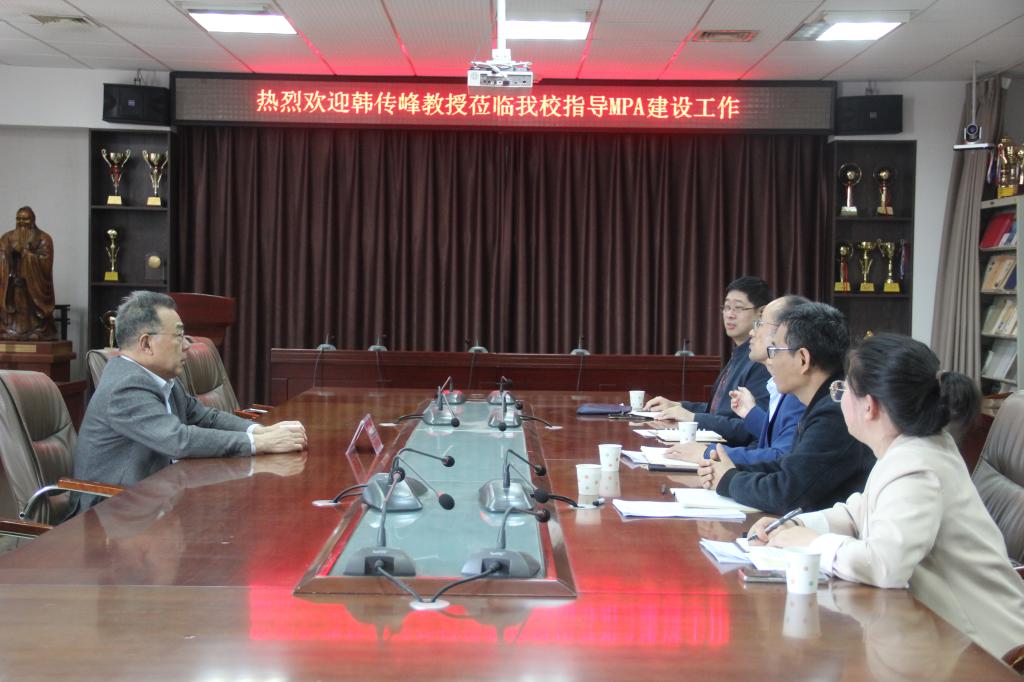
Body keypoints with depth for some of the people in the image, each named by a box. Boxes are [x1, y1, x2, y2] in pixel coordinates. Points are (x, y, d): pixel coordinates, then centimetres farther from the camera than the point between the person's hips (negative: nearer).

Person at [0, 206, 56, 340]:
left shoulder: (43, 239, 1)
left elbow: (44, 263, -12)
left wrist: (24, 251, -14)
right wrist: (11, 250, -14)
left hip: (34, 290, -3)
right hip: (11, 290, 3)